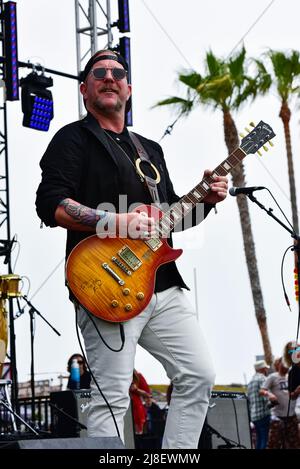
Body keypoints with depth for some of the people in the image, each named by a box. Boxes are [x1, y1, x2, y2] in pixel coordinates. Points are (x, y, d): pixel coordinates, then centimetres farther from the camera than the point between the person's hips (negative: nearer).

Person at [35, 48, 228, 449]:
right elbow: (50, 205, -13)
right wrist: (115, 222, -20)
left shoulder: (149, 149, 23)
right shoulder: (73, 139, 0)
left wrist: (205, 201, 7)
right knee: (112, 397, -9)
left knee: (198, 377, 4)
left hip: (165, 286, 8)